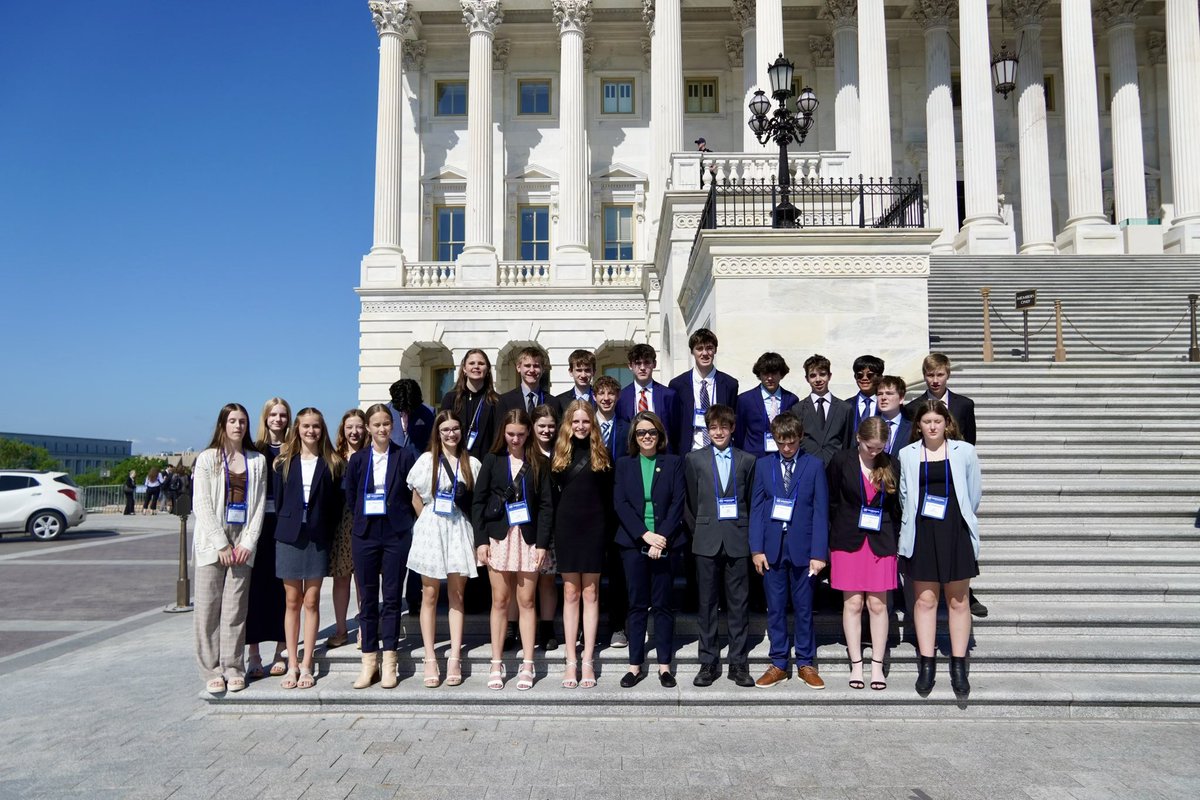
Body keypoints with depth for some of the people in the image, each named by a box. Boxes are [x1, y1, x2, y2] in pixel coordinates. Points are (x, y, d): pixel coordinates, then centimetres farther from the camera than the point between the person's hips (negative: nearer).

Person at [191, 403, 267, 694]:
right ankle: (212, 671, 8)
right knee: (208, 607, 0)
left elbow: (259, 504, 5)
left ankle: (233, 668, 11)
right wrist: (221, 544, -10)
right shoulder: (207, 458, 2)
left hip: (243, 543, 1)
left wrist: (248, 542, -6)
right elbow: (202, 505, -4)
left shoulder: (257, 461, 8)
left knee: (236, 608, 2)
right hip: (212, 543, -1)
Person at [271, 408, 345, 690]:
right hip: (290, 537, 1)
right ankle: (292, 665, 14)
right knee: (292, 601, 7)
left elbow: (337, 503, 1)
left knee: (311, 601, 3)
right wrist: (284, 527, -1)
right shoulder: (284, 462, 6)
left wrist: (328, 533, -5)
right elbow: (278, 500, 6)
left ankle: (306, 666, 10)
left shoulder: (332, 464, 2)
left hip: (318, 539, -1)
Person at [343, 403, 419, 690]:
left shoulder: (405, 456, 0)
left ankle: (389, 662, 9)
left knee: (392, 597, 2)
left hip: (396, 534, -2)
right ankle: (369, 661, 13)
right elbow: (350, 497, 12)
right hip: (365, 534, 2)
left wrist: (404, 521, 1)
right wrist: (362, 521, 8)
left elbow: (414, 494, 2)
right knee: (367, 598, 5)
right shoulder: (358, 459, 6)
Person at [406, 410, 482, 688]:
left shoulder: (471, 463, 6)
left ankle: (455, 658, 7)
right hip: (432, 529, -1)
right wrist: (431, 522, 6)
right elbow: (416, 498, 9)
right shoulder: (427, 460, 4)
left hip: (459, 531, 1)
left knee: (457, 596, 4)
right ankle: (430, 659, 6)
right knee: (430, 595, 1)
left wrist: (477, 537, 1)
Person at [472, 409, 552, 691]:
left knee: (526, 601, 3)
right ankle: (496, 664, 12)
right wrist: (481, 539, -4)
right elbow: (478, 501, 4)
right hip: (498, 536, 0)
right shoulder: (492, 460, 5)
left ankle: (527, 665, 10)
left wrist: (542, 543, -6)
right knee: (500, 601, 3)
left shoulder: (539, 463, 4)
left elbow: (546, 505, 2)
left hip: (528, 537, 0)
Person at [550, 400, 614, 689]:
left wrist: (608, 528, -4)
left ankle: (587, 661, 10)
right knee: (570, 593, 5)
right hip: (567, 527, 1)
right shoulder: (560, 454, 4)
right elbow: (552, 494, 5)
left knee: (590, 593, 4)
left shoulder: (601, 454, 3)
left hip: (594, 527, 0)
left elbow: (608, 495, 3)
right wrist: (551, 531, -1)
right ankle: (571, 661, 10)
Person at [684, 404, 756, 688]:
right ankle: (708, 662, 14)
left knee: (739, 604, 4)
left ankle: (739, 663, 13)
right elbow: (691, 502, 8)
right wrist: (700, 530, 6)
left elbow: (751, 502, 10)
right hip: (706, 542, 0)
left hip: (737, 540, 0)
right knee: (707, 604, 6)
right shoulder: (694, 459, 5)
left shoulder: (747, 460, 6)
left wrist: (744, 532, 6)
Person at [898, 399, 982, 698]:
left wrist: (959, 521, 11)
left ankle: (958, 667, 15)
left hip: (955, 531, -1)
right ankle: (927, 666, 15)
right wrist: (915, 521, 8)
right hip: (921, 533, 1)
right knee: (924, 599, 6)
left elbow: (973, 494, 7)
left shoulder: (965, 451, 2)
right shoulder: (907, 454, 5)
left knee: (958, 600, 6)